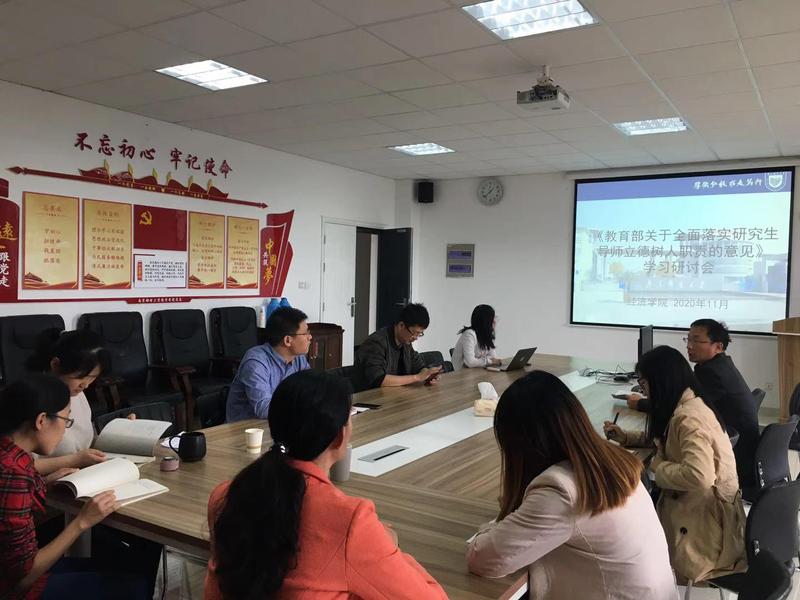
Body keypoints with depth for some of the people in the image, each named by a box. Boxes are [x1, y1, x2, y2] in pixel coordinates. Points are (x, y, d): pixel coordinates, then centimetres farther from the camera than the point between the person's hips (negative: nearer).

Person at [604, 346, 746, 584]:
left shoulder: (689, 418, -26)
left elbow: (699, 476, -38)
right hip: (690, 501, 8)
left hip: (705, 514, -8)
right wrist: (624, 437, 9)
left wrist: (658, 466, -21)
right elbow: (660, 437, 24)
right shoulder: (685, 405, 5)